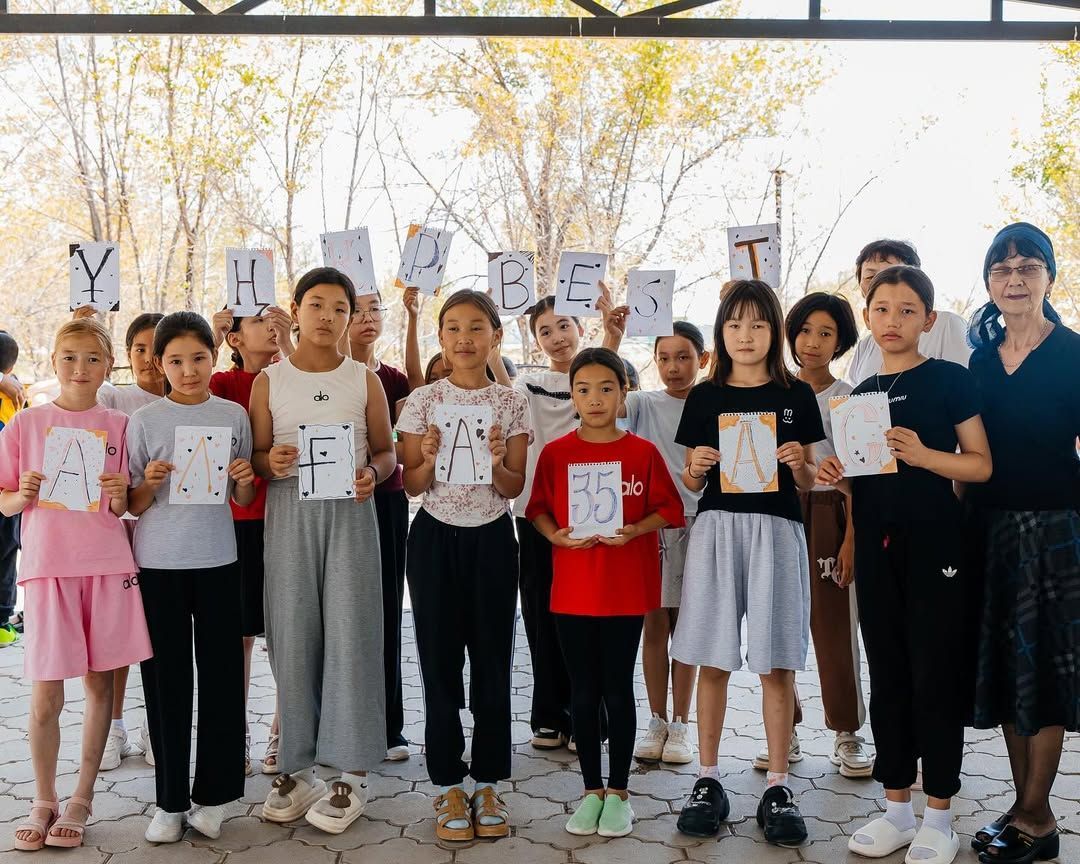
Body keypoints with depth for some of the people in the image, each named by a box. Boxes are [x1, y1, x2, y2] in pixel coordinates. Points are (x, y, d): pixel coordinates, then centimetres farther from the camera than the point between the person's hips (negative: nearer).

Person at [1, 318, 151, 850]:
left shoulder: (118, 426, 6)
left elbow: (125, 507, 9)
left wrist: (121, 498, -12)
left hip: (107, 565, 1)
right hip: (47, 567, -1)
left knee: (99, 684, 5)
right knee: (46, 694, -1)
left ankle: (81, 800, 19)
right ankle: (43, 800, 18)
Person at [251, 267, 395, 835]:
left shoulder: (364, 380, 7)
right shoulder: (270, 380, 7)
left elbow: (385, 452, 10)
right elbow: (256, 455, 8)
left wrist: (372, 474, -11)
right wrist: (270, 463, -15)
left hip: (348, 511, -1)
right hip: (288, 510, 1)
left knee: (349, 633, -4)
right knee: (292, 636, 2)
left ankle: (351, 774, 3)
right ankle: (297, 765, 15)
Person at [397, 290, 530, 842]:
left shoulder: (511, 403, 0)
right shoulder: (422, 401, -1)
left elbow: (514, 489, 1)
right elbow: (411, 485, 1)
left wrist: (498, 463, -19)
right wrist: (429, 459, -19)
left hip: (492, 538, 1)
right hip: (435, 538, 0)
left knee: (493, 660, 6)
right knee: (440, 661, 4)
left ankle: (487, 783, 19)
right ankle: (449, 786, 16)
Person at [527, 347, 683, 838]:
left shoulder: (643, 452, -3)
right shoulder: (555, 453, 0)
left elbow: (667, 509, 1)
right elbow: (538, 509, 7)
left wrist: (635, 530, -16)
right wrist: (556, 535, -12)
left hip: (626, 589, -1)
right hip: (571, 589, 2)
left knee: (617, 689, 5)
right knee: (582, 691, 9)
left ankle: (618, 793, 18)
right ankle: (591, 791, 22)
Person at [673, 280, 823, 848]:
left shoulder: (795, 395, 6)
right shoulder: (703, 397, 8)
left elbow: (808, 482, 9)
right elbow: (691, 483, 12)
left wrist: (799, 465, -12)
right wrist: (696, 468, -10)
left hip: (775, 531, -1)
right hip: (715, 529, 1)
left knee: (776, 663, 1)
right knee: (712, 661, 4)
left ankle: (777, 786, 10)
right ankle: (708, 779, 15)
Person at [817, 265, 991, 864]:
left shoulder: (950, 380, -3)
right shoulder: (861, 395, 13)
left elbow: (981, 465, -7)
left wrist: (922, 454, -22)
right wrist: (837, 476, -3)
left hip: (933, 544, -5)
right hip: (876, 548, 5)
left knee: (935, 675, -1)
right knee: (887, 676, 10)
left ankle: (938, 815, 11)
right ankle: (897, 806, 20)